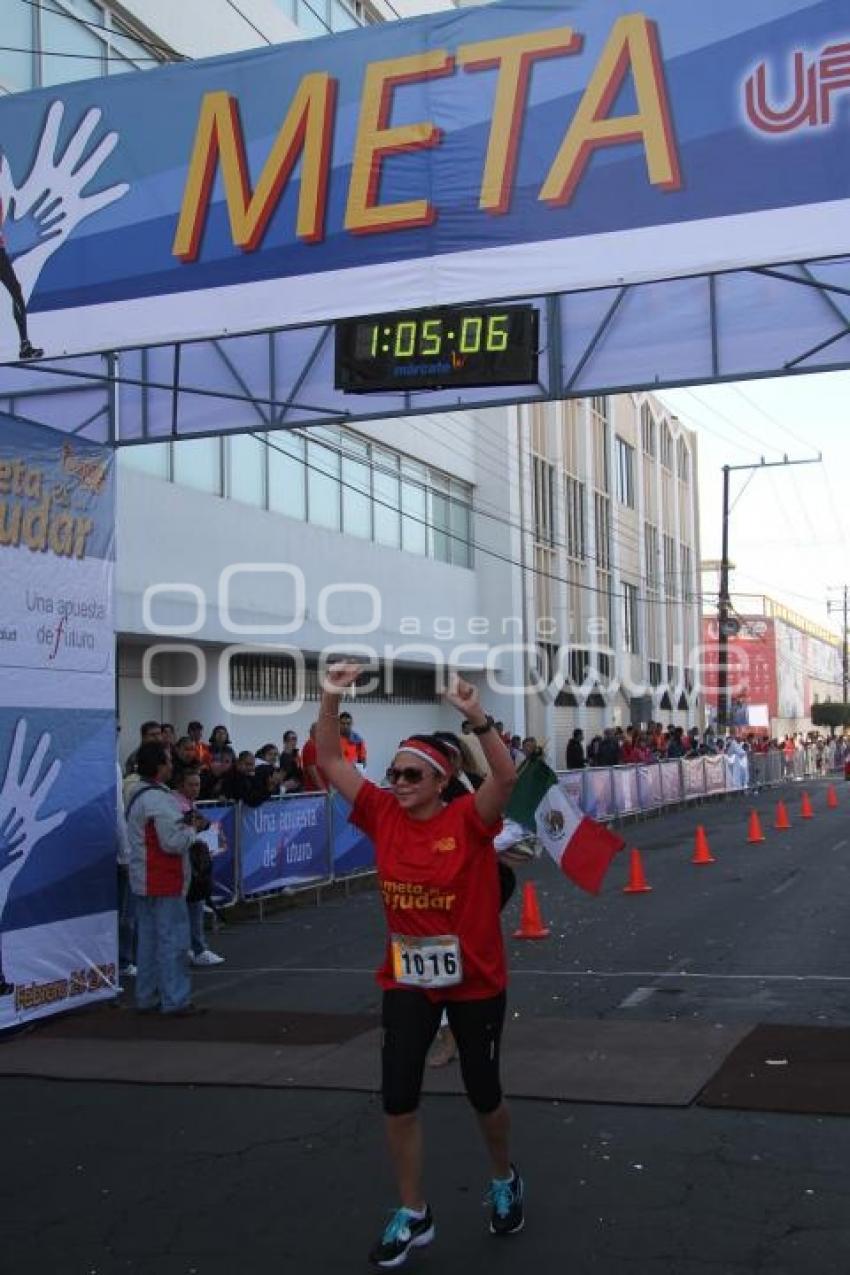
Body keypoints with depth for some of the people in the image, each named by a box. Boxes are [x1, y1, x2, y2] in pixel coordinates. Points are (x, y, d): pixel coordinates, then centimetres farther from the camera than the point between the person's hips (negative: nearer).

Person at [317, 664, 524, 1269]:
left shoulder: (469, 819, -16)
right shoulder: (383, 814, -5)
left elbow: (506, 774, -33)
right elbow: (331, 762, -6)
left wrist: (475, 715, -44)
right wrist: (332, 700, -18)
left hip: (475, 980, -3)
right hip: (407, 980, 3)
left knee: (484, 1093, 14)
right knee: (397, 1097, 0)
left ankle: (505, 1180, 44)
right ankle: (413, 1215, 21)